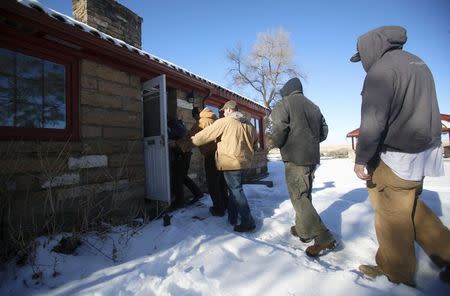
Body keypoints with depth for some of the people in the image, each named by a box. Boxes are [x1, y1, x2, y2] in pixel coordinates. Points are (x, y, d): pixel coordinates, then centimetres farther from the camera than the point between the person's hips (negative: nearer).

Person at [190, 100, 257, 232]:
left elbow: (205, 135, -4)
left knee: (236, 190, 0)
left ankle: (248, 221, 3)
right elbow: (253, 144, 20)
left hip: (231, 162, -7)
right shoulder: (249, 125, 12)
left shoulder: (224, 122, -9)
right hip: (244, 162, 7)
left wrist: (192, 140, 13)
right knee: (234, 188, 18)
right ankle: (233, 217, 28)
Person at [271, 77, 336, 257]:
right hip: (312, 157, 8)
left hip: (295, 158, -8)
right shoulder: (313, 106, 15)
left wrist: (278, 144, 2)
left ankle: (324, 239, -3)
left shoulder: (283, 104, -5)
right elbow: (324, 132, 15)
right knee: (305, 195, 16)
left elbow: (278, 132, -17)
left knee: (299, 198, -2)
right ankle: (303, 230, 27)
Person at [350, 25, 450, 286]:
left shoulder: (381, 69, -13)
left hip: (396, 157, -9)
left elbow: (373, 120, -21)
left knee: (392, 215, 4)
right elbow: (422, 110, 19)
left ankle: (396, 274, 19)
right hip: (423, 152, 9)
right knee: (410, 206, 22)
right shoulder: (418, 64, 16)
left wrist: (361, 158, -15)